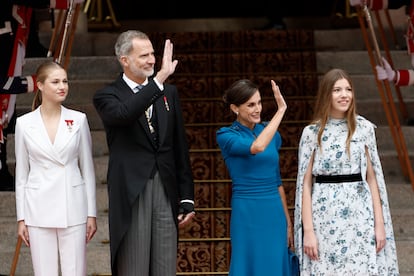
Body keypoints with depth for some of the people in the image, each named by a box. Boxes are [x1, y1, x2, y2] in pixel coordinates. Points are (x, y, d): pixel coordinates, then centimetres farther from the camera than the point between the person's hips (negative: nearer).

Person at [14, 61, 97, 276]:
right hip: (39, 210, 0)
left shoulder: (78, 120, 1)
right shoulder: (24, 123, 1)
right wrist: (21, 218, 4)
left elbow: (87, 169, 5)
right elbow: (21, 174, 6)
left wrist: (91, 213, 3)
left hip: (73, 209, 0)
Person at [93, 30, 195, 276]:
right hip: (131, 195, -4)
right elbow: (124, 114, -26)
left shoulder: (169, 92, 12)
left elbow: (181, 149, 12)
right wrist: (159, 79, -27)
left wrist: (187, 198, 9)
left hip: (166, 192, 4)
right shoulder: (107, 96, -1)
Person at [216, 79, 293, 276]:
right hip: (247, 214, -5)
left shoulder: (271, 133, 9)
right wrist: (281, 110, -21)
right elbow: (257, 147, -27)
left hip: (274, 213, 5)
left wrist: (288, 221, 14)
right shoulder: (226, 135, -6)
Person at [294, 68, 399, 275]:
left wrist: (380, 223, 0)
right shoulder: (312, 132, 0)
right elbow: (305, 184, 0)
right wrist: (308, 230, -6)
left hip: (360, 215, 1)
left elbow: (372, 178, 5)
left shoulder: (364, 128, 4)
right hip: (325, 218, -1)